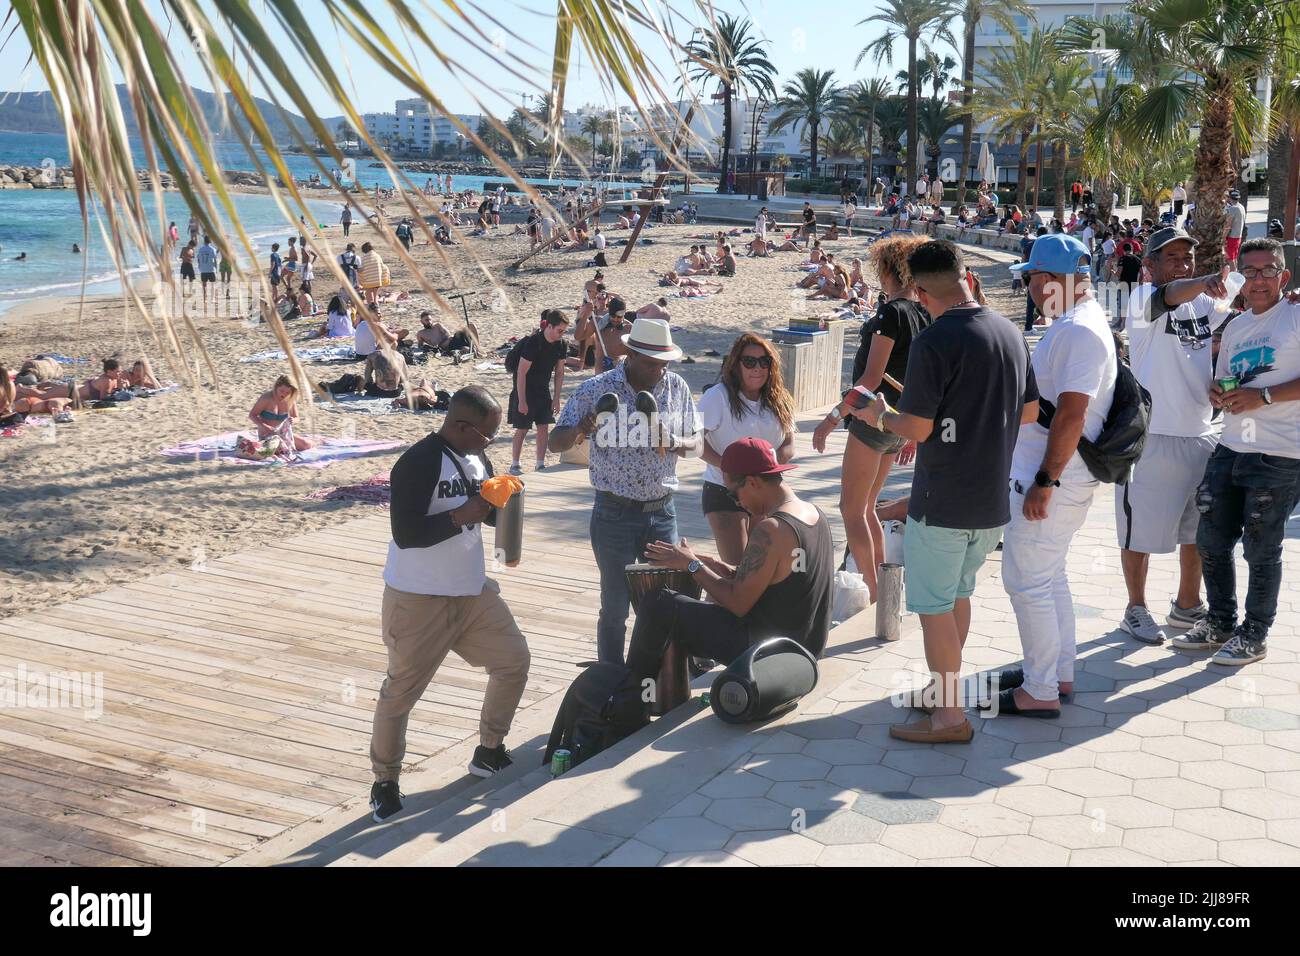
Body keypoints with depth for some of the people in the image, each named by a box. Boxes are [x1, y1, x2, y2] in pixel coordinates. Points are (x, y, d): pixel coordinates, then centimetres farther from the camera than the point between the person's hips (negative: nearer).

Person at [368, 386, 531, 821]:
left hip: (473, 591, 8)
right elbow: (405, 533, -26)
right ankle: (385, 781, 19)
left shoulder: (477, 459, 5)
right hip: (418, 600, -8)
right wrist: (462, 516, -28)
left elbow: (491, 517, 16)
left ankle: (489, 752, 30)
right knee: (401, 691, 1)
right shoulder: (419, 463, -21)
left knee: (514, 660, 12)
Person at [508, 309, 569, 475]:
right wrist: (522, 401, -20)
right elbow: (521, 373, -21)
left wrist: (556, 399, 4)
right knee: (522, 429, 0)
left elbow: (559, 372, 5)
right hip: (525, 391, -6)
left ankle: (541, 465, 13)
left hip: (543, 390, 6)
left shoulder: (560, 345, -6)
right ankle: (514, 466, 10)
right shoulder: (532, 343, -25)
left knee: (544, 427, 4)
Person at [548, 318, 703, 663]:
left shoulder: (676, 387, 1)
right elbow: (555, 443, -7)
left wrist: (674, 443, -16)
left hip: (662, 512, 3)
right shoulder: (596, 389, -9)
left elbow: (695, 444, 8)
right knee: (615, 608, 5)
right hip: (614, 514, -3)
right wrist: (579, 430, -30)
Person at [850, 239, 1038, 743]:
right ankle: (942, 690, 35)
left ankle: (949, 716, 12)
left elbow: (916, 429, -20)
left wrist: (881, 416, -1)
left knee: (934, 606, 4)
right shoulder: (1011, 333, 4)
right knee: (957, 595, 22)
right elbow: (1030, 411, 13)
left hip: (942, 502, -8)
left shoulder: (934, 341, -20)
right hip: (993, 498, 8)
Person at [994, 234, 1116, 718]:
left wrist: (1044, 482, -24)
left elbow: (1071, 413, -25)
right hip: (1059, 477, 11)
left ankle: (1040, 692, 6)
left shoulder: (1079, 332, -20)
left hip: (1049, 479, -11)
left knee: (1027, 581, -3)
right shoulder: (1075, 325, 14)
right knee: (1049, 576, 20)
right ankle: (1058, 673, 31)